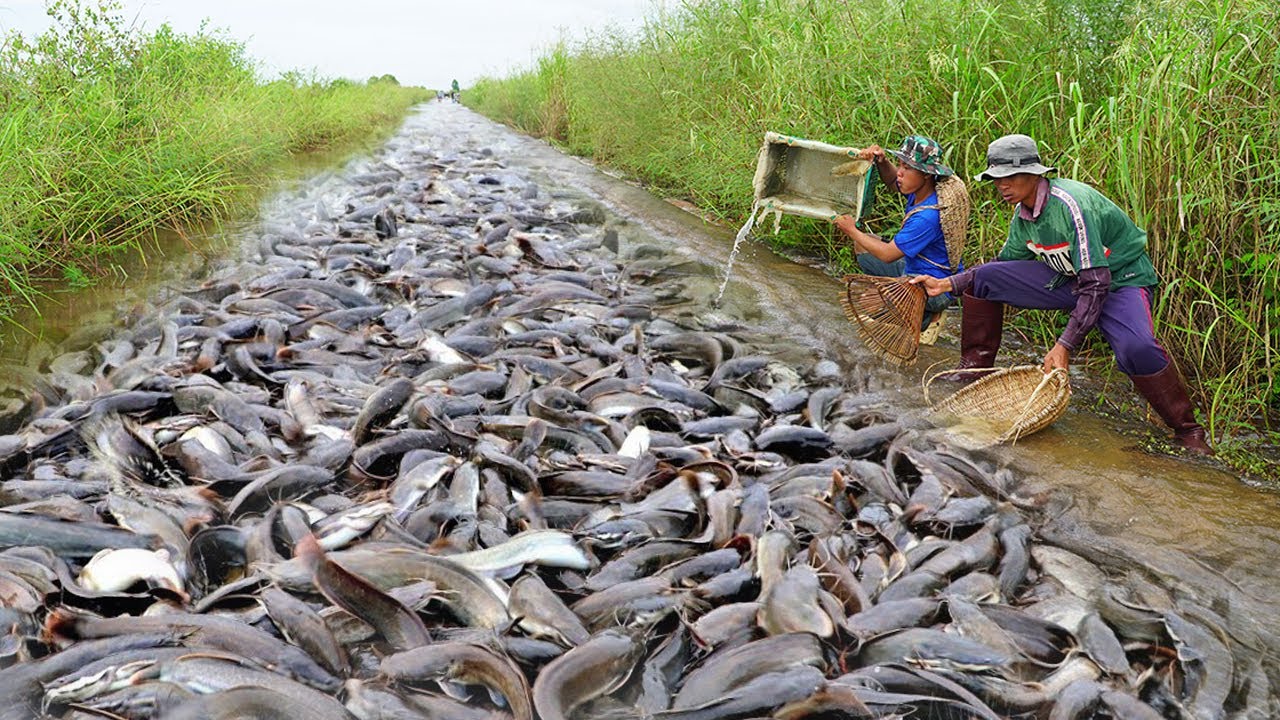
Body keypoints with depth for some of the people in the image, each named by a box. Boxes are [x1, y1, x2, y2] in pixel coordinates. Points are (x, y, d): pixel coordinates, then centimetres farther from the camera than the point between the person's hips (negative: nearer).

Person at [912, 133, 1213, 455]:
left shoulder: (1070, 203, -28)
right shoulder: (1022, 214, -3)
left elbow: (1096, 284, -31)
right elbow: (1005, 262, 16)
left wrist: (1065, 345, -34)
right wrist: (948, 284, 7)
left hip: (1120, 279, -7)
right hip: (1068, 278, 8)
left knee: (1136, 347, -38)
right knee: (983, 279, -4)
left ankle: (1187, 431, -16)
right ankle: (975, 367, 10)